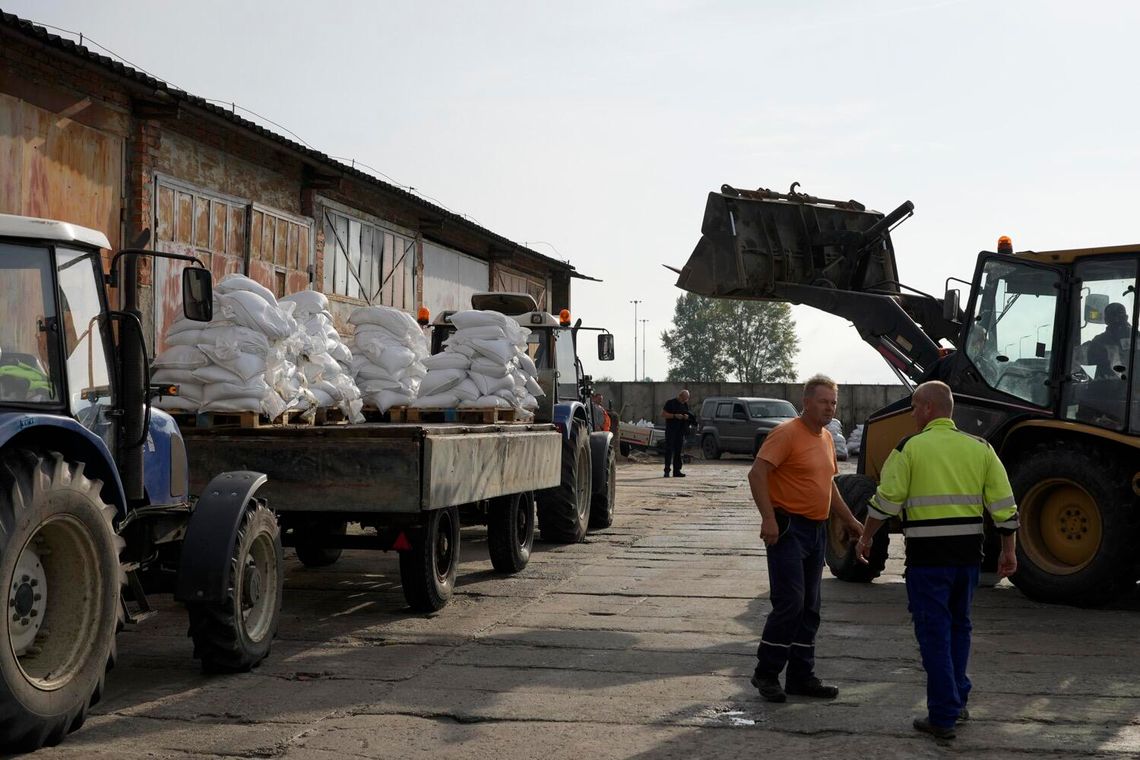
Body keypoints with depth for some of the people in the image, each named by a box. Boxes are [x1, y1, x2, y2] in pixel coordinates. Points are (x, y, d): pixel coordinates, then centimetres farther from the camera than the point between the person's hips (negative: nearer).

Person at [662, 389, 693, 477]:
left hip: (681, 430, 5)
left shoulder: (685, 404, 14)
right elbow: (664, 414, -8)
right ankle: (667, 470, -6)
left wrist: (687, 417, -3)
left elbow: (690, 416, 22)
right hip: (671, 430, -5)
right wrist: (675, 416, -19)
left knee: (678, 451, 5)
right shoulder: (670, 403, -3)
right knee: (669, 450, -8)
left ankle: (677, 471, 6)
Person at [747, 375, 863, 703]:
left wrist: (849, 520, 27)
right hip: (788, 528, -9)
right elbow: (757, 473, -20)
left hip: (817, 530, 9)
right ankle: (766, 673, 0)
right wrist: (769, 518, -27)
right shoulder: (787, 433, -12)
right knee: (789, 603, -12)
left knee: (809, 608, 10)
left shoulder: (826, 438, 16)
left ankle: (802, 675, 17)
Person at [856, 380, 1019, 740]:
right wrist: (1009, 550, 11)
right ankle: (957, 701, 28)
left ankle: (943, 717, 4)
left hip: (928, 556, -4)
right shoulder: (979, 448, 5)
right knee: (958, 627, 21)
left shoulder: (909, 448, -6)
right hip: (969, 554, 4)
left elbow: (885, 501, -6)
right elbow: (1004, 505, 3)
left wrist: (866, 538, 7)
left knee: (935, 632, 3)